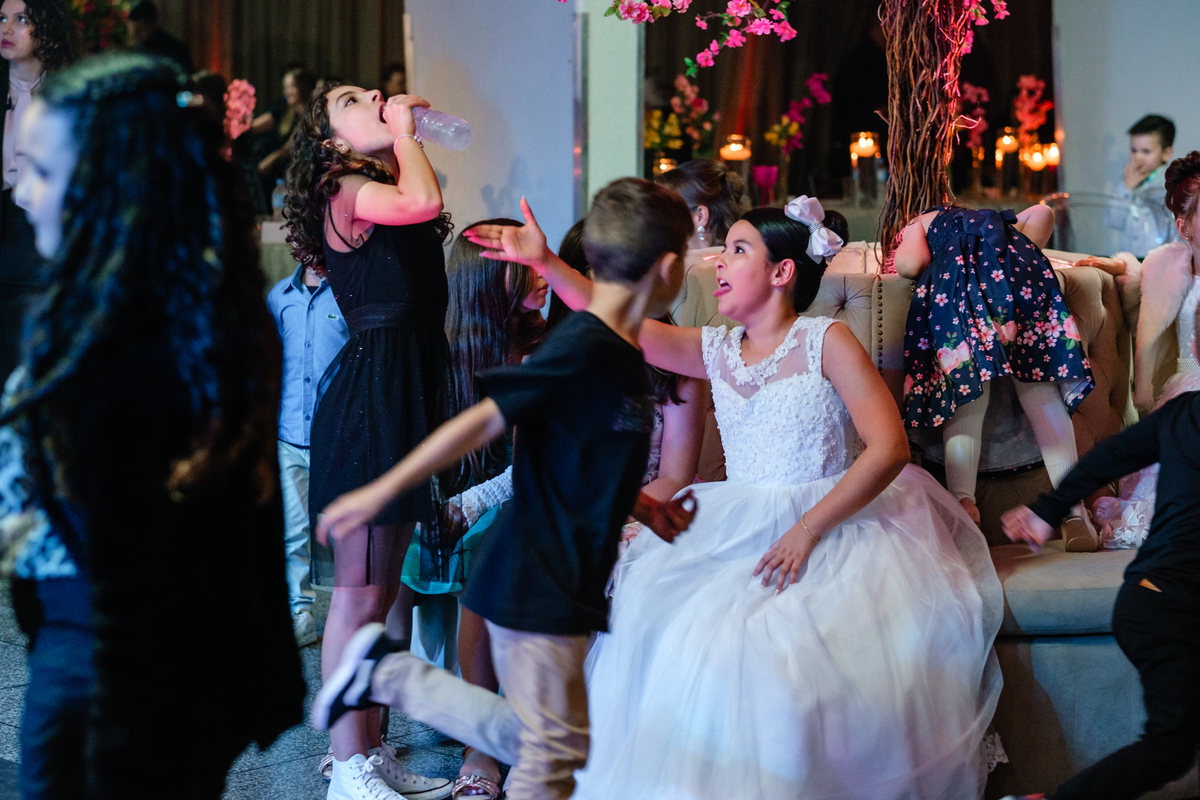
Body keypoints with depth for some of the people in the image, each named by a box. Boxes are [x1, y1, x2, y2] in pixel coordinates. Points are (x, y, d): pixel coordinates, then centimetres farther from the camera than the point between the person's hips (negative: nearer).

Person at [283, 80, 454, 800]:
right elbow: (423, 201, -22)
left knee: (384, 591, 13)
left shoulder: (385, 190, 21)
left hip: (408, 395, 10)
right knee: (358, 596, -5)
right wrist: (401, 133, -10)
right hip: (370, 395, -10)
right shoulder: (345, 191, -6)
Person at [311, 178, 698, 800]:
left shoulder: (623, 354, 9)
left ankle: (389, 674, 21)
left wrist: (642, 507, 12)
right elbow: (481, 423, -20)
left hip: (570, 581, 9)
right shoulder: (579, 348, -20)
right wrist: (380, 493, -17)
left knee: (531, 742, 14)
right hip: (536, 587, -9)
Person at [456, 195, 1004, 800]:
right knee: (659, 624, -19)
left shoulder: (826, 342, -1)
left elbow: (889, 448, -10)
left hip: (834, 529, -5)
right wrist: (546, 263, -6)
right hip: (738, 534, 5)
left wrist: (807, 530, -18)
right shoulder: (716, 351, 14)